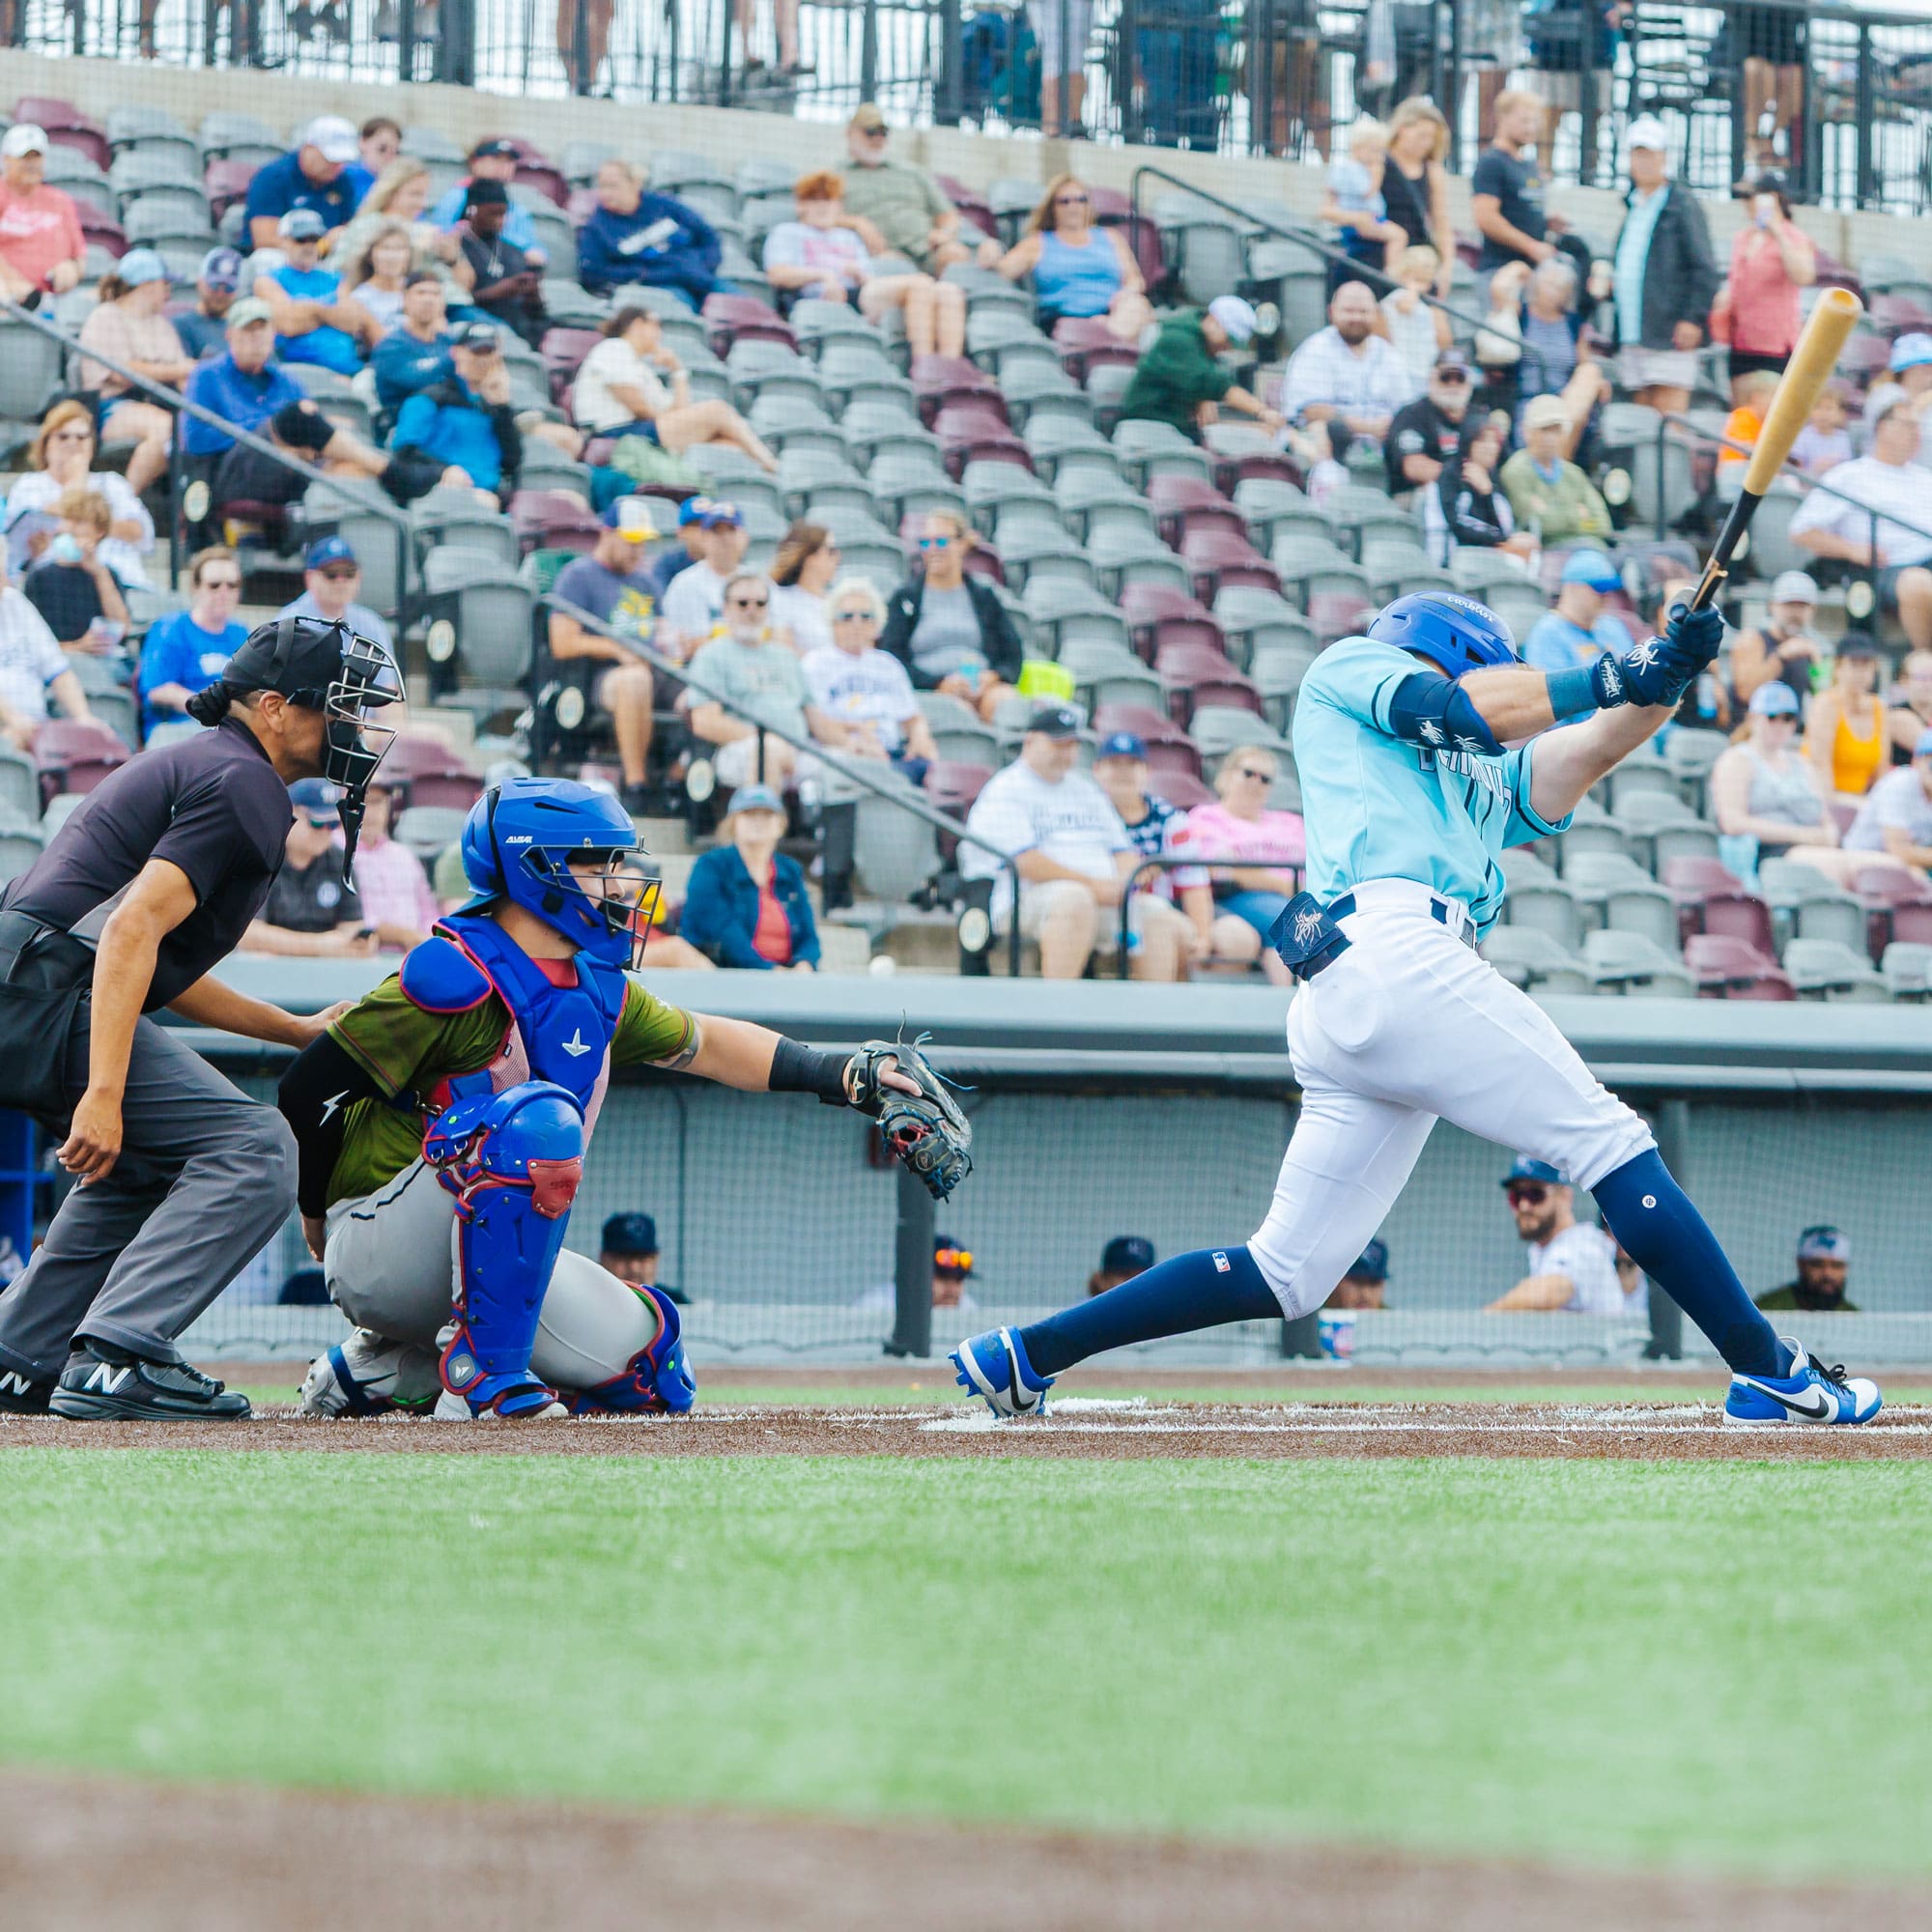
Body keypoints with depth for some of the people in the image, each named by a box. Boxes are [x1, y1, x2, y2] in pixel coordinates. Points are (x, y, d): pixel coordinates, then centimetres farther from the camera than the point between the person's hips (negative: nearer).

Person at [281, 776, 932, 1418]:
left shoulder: (598, 989, 8)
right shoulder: (459, 978, -18)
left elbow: (703, 1044, 22)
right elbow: (309, 1091, -18)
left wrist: (849, 1075, 13)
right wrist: (320, 1228, -7)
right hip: (377, 1247, -9)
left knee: (650, 1374, 3)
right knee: (541, 1116, -30)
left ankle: (382, 1374, 11)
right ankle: (483, 1370, -27)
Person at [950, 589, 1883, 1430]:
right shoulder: (1347, 668, 18)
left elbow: (1590, 747, 23)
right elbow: (1470, 709, 2)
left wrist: (1666, 678, 8)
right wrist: (1617, 675, 8)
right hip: (1394, 948, -9)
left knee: (1286, 1276, 5)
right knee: (1606, 1138, -6)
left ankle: (1027, 1353, 5)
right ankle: (1769, 1369, -8)